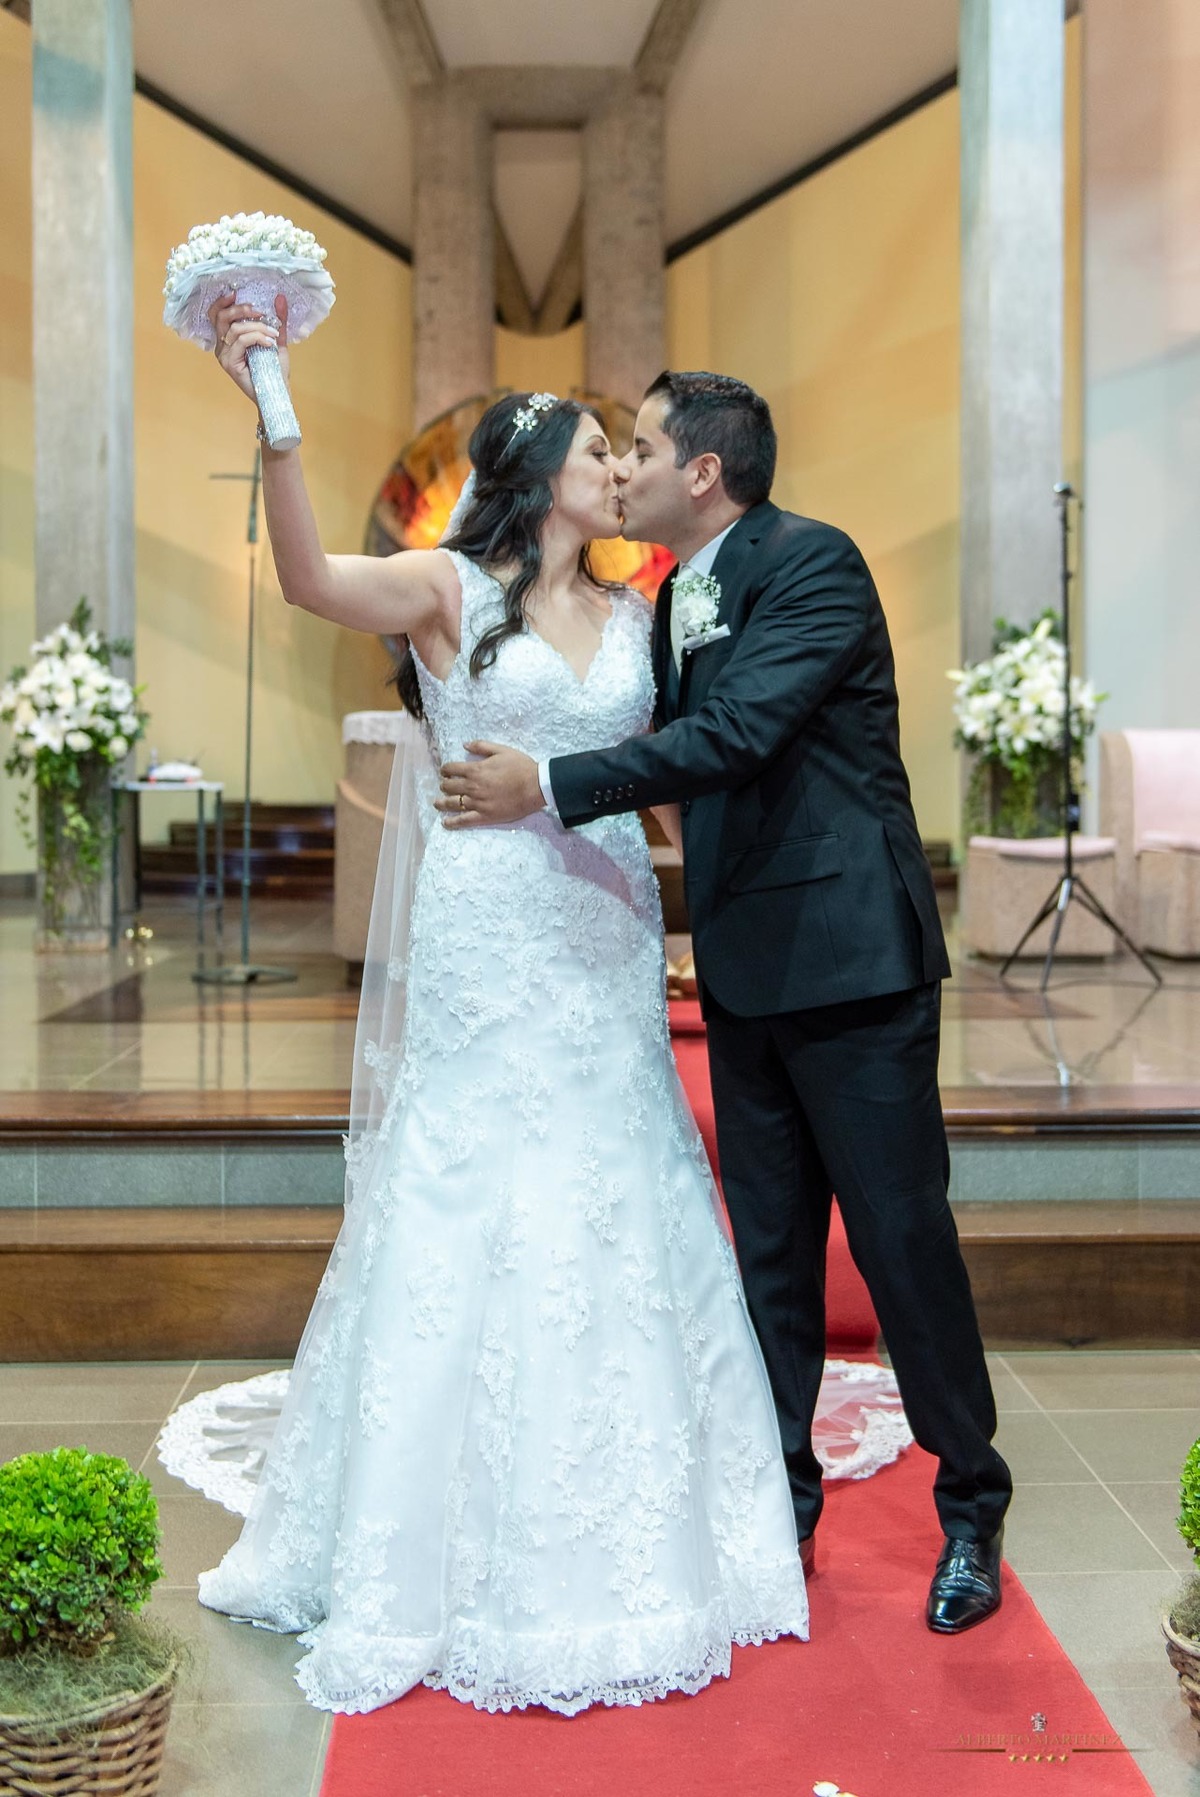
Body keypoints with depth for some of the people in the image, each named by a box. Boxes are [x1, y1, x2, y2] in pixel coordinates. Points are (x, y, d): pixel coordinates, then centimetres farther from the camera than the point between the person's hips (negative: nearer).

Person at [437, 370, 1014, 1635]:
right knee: (769, 1247, 14)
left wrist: (550, 787, -20)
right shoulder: (672, 603, 13)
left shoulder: (815, 563, -12)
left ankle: (971, 1508, 18)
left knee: (899, 1233, 1)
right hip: (744, 966, 8)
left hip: (850, 958, -7)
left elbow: (738, 735, -23)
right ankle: (781, 1494, 28)